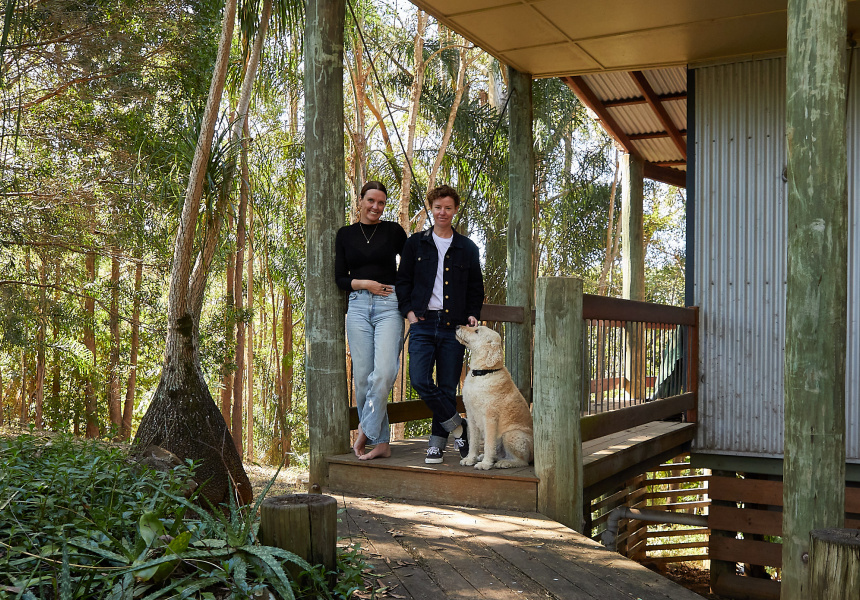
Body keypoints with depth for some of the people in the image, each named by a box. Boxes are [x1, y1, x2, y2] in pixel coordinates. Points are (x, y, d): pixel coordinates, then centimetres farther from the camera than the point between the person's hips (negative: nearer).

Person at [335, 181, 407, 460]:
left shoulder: (393, 231, 6)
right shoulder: (345, 234, 12)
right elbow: (340, 278, 10)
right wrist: (365, 283, -6)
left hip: (389, 306, -2)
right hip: (358, 306, 2)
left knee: (383, 372, -17)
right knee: (362, 376, -1)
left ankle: (367, 432, -2)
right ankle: (380, 442, 6)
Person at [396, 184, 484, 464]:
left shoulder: (467, 248, 12)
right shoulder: (415, 243, 10)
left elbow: (476, 288, 16)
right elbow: (403, 281, 11)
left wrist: (473, 314, 1)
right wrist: (409, 311, -2)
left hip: (453, 326, 0)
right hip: (423, 324, 0)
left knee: (447, 387, 2)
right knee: (420, 380, -14)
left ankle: (437, 442, 15)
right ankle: (458, 428, 2)